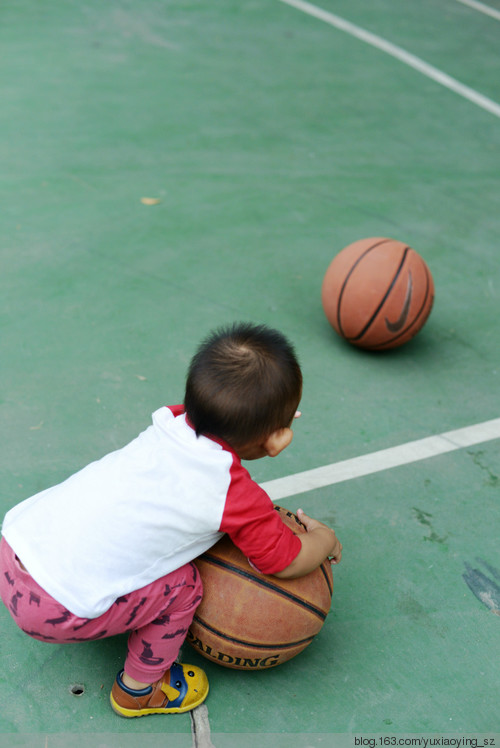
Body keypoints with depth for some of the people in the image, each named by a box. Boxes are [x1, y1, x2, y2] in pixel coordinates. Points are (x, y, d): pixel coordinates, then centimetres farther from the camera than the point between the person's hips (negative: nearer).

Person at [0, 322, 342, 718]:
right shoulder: (237, 497, -15)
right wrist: (326, 539, 19)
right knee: (181, 586, 2)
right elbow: (288, 561, 0)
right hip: (52, 608, -7)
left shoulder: (171, 422, 0)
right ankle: (137, 690, 24)